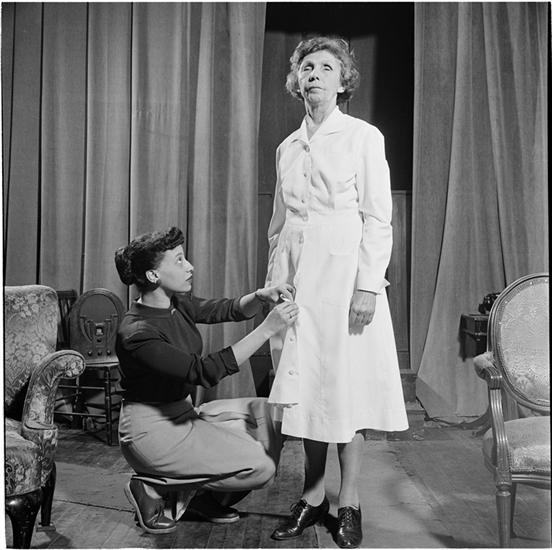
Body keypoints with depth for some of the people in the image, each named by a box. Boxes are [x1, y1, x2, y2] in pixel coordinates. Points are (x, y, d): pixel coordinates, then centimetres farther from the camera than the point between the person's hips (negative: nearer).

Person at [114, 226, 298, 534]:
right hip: (151, 429, -9)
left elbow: (228, 309, 3)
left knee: (265, 411, -2)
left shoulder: (178, 303, 0)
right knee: (259, 466, -13)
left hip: (183, 414, 9)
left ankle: (202, 496, 7)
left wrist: (262, 296, -21)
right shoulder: (137, 333, -26)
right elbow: (205, 371, -31)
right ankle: (154, 489, 0)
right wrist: (268, 328, -33)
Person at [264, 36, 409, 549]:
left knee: (348, 385, 0)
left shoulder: (363, 137, 1)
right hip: (295, 278, 5)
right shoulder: (287, 147, 15)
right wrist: (273, 283, 11)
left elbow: (378, 219, -5)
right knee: (303, 386, 7)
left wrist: (368, 285, -14)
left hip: (344, 273, -4)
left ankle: (349, 503, 14)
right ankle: (312, 496, 20)